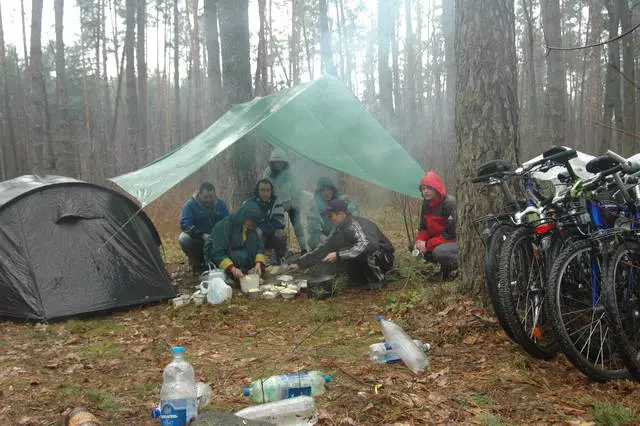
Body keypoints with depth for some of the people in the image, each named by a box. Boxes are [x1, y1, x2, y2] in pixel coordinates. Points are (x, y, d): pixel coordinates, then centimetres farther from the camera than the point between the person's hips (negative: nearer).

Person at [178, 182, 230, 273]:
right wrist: (202, 235, -34)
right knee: (184, 238, -33)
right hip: (196, 239, -2)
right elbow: (184, 223, -24)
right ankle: (196, 264, -7)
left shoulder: (220, 204, -3)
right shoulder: (190, 204, -13)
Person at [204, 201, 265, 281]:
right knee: (241, 256, -34)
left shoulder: (250, 228, -6)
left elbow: (259, 246, -8)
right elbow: (218, 253, -31)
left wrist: (258, 263, -27)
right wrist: (232, 269, -42)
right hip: (217, 257, -7)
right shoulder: (224, 225, -26)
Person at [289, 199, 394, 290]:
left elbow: (366, 245, -44)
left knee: (364, 252, -35)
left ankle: (379, 278, -10)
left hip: (384, 258, -8)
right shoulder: (339, 229, 0)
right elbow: (324, 248, 4)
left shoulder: (357, 224, -26)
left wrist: (338, 255, -41)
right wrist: (300, 264, -1)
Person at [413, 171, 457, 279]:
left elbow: (451, 233, -25)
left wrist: (428, 244, -26)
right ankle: (445, 265, 9)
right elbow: (424, 228, 8)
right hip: (437, 240, 9)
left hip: (455, 240, -8)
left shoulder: (450, 203, -22)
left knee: (439, 251, -36)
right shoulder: (426, 204, 1)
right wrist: (420, 241, -15)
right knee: (414, 247, -5)